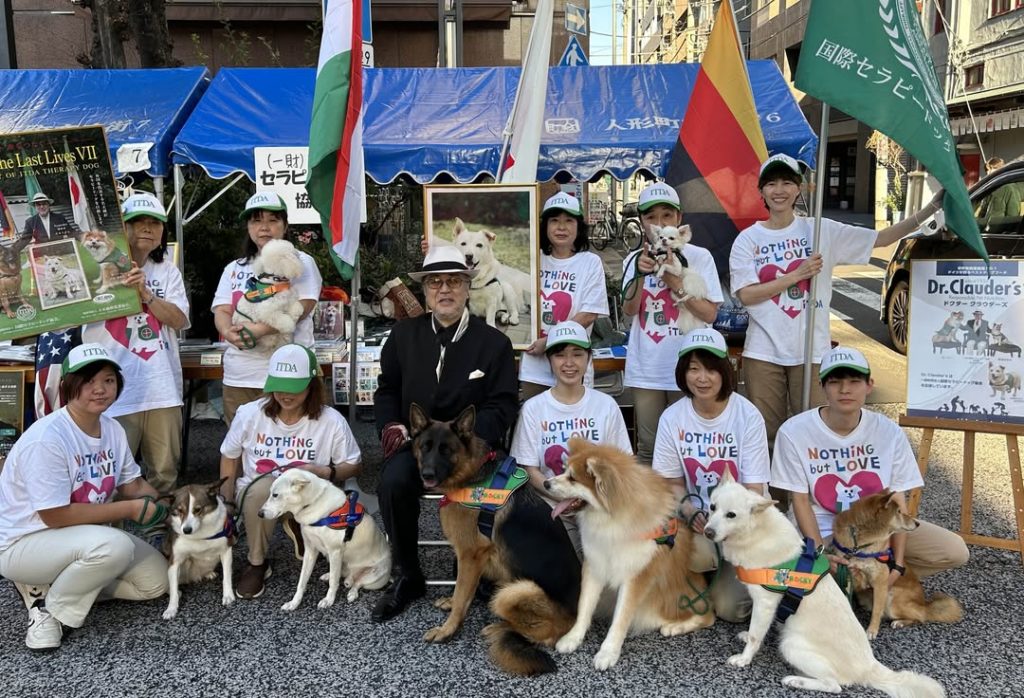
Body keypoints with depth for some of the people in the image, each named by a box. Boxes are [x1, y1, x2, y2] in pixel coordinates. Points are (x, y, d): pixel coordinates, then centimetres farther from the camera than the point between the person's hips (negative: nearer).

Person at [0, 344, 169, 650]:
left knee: (155, 579, 1)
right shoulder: (46, 439, -27)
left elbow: (132, 484, 6)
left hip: (83, 538, 8)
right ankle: (48, 608, -9)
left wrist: (161, 504, -14)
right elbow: (55, 516, -27)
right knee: (113, 545, -35)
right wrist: (131, 509, -23)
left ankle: (63, 583, 9)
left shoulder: (113, 429, -4)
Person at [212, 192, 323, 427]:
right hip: (238, 376, 5)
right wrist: (230, 333, -16)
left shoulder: (301, 262, 5)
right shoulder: (234, 268, 19)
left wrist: (258, 330, -21)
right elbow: (221, 311, 8)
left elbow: (301, 307, -10)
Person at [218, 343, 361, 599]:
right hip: (255, 494, 1)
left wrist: (323, 472, -20)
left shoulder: (331, 420, -11)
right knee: (263, 487, -36)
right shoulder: (249, 414, -8)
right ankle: (257, 563, -10)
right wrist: (226, 506, 4)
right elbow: (229, 458, 7)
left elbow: (354, 465, -1)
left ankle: (297, 526, 4)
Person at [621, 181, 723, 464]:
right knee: (648, 447, 9)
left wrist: (674, 280, -15)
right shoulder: (635, 259, 7)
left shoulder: (699, 257, -1)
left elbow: (709, 314, -6)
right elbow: (629, 309, -4)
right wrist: (640, 274, -20)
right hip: (645, 369, 2)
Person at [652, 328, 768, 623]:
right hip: (697, 518, 2)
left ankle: (733, 573, 18)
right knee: (700, 553, -33)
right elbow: (673, 482, 4)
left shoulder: (747, 416, -12)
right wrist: (690, 511, -17)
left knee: (730, 608, -16)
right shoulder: (672, 418, -5)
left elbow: (754, 489, -11)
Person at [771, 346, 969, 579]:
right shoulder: (794, 432, -17)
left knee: (955, 551, -11)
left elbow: (898, 500, -6)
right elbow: (801, 501, -10)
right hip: (821, 529, -3)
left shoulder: (889, 432, -9)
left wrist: (897, 563, -15)